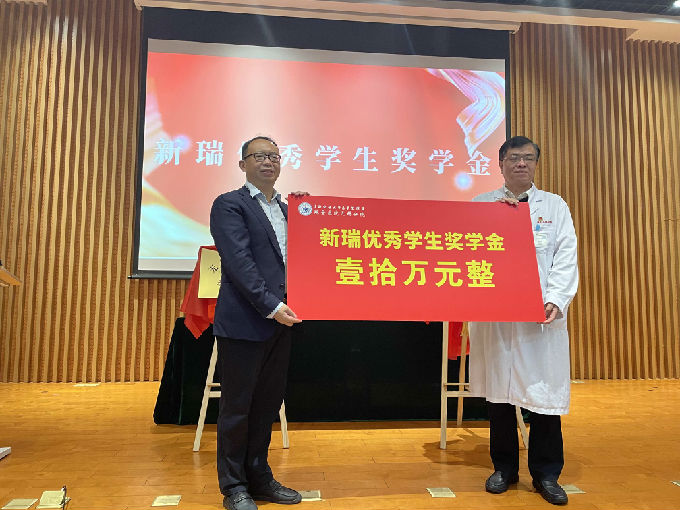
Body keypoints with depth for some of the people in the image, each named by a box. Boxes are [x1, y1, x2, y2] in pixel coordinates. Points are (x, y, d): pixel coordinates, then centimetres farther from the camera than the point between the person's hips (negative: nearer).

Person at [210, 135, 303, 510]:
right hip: (244, 322, -7)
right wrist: (272, 306, -20)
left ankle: (259, 478, 31)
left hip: (279, 321, 7)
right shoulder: (229, 205, -4)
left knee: (268, 403, 15)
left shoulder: (286, 209, 18)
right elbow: (239, 261, -15)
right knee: (237, 406, 6)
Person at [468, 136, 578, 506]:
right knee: (498, 390, 7)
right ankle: (504, 467, 25)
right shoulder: (480, 205, 10)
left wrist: (556, 300, -11)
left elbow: (566, 257, 3)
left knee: (543, 390, 3)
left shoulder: (555, 206, 12)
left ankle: (546, 473, 20)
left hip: (542, 315, 0)